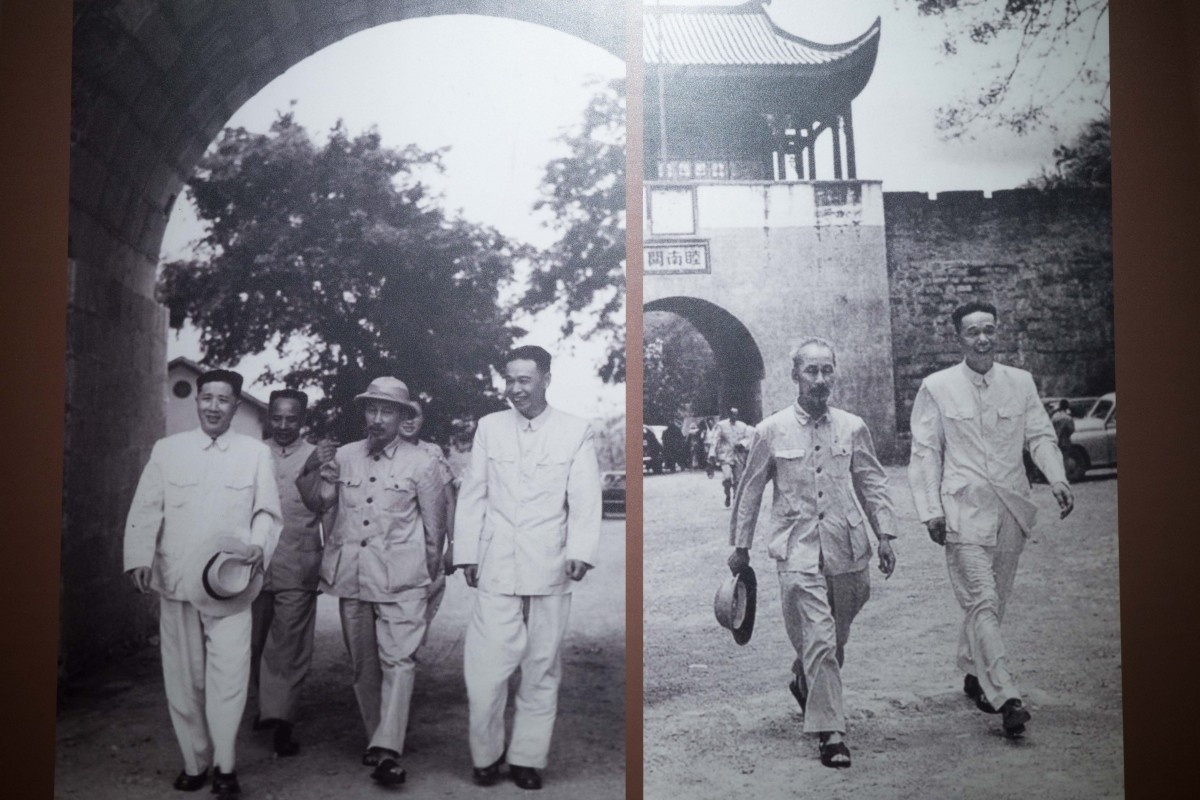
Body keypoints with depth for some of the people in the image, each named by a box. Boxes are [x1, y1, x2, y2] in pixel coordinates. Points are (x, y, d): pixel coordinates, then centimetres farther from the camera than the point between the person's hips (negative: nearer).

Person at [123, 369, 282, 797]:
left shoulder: (256, 452, 5)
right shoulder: (166, 449, 7)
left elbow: (268, 511, 4)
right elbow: (146, 510, 3)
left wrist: (259, 544, -15)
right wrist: (140, 558, -11)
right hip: (176, 580, 2)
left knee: (229, 674, -9)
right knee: (183, 676, 8)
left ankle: (224, 766, 4)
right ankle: (194, 761, 22)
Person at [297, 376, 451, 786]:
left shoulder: (422, 463, -2)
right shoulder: (344, 456, 8)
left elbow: (435, 527, 5)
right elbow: (317, 504, 15)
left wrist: (430, 577, 10)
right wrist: (323, 472, -4)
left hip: (401, 578, -4)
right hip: (351, 575, 4)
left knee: (398, 660, -12)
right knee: (363, 663, 11)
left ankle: (387, 750, -14)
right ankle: (377, 740, 24)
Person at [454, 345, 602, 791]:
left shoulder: (576, 432, 2)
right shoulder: (489, 427, 7)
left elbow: (585, 500, -3)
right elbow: (472, 495, 9)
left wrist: (580, 552, -16)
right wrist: (466, 553, 5)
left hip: (549, 570, 0)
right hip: (496, 568, 1)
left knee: (542, 669, 8)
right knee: (485, 668, -3)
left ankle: (527, 758, 23)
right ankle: (486, 754, 18)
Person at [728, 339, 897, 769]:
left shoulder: (853, 428, 6)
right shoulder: (770, 432, 1)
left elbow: (872, 484, 14)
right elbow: (749, 491, 9)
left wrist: (885, 535, 6)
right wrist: (740, 546, 12)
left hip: (847, 548, 3)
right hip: (798, 551, -3)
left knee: (836, 638, 14)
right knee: (819, 641, -10)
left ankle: (804, 682, 44)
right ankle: (830, 733, -2)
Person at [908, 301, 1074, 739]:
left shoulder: (1021, 382, 9)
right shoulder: (936, 387, 0)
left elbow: (1040, 436, 8)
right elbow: (924, 453, 0)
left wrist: (1057, 478, -10)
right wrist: (930, 510, -7)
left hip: (1011, 507, 4)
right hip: (963, 509, -4)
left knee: (993, 600, 12)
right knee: (982, 601, -11)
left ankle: (973, 674, 30)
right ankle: (1005, 696, -12)